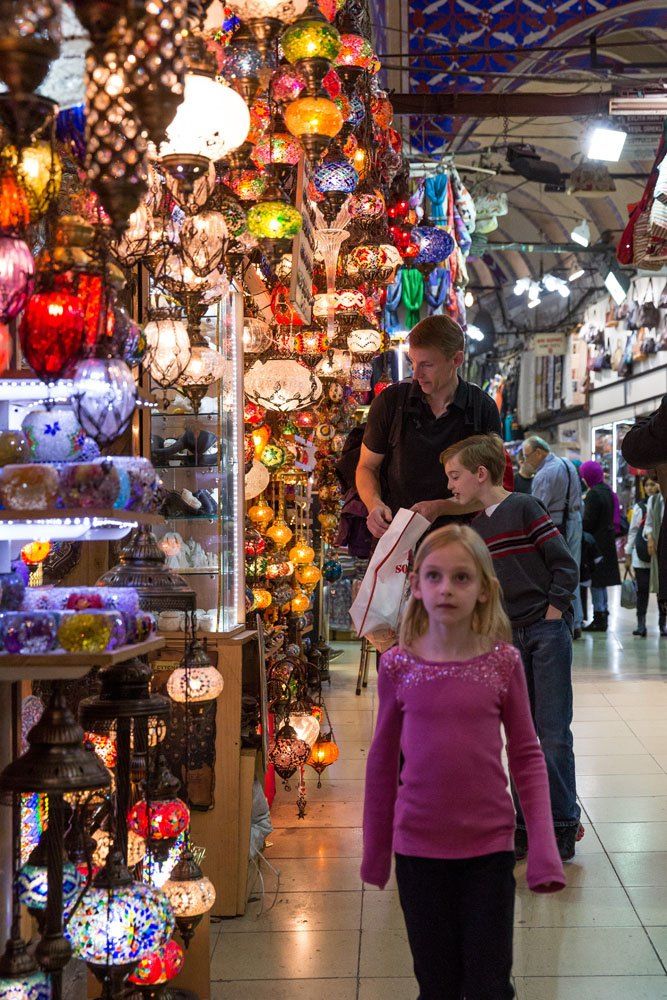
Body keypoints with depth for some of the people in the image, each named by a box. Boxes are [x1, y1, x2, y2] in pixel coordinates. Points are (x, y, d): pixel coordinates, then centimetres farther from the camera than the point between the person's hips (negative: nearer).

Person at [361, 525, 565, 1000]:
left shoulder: (503, 662, -6)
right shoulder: (398, 666, -5)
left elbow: (527, 756, -1)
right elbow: (382, 761, 4)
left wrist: (544, 846, -9)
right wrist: (375, 850, 9)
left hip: (490, 846, 0)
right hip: (419, 849, 1)